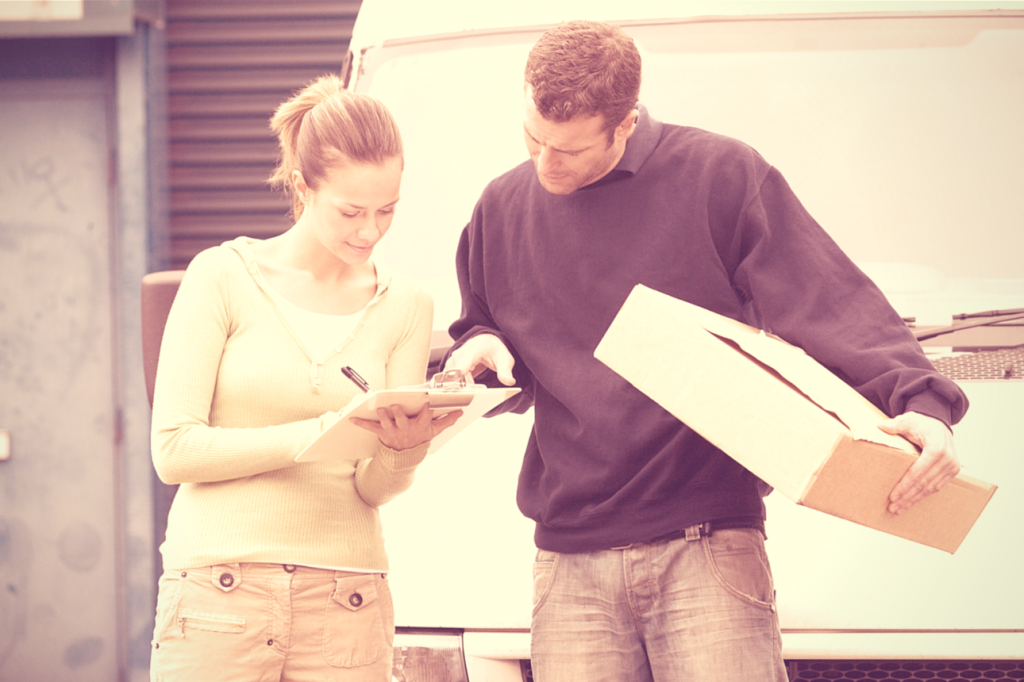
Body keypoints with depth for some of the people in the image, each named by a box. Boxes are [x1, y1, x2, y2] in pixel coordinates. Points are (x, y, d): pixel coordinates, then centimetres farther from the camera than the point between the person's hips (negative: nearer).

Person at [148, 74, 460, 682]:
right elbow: (174, 449, -8)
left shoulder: (405, 306, 6)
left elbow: (373, 489, 6)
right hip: (220, 593, -2)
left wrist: (403, 449, -16)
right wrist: (321, 431, -17)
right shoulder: (223, 277, -1)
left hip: (346, 607, 2)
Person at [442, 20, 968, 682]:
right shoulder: (503, 209, 13)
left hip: (709, 552, -3)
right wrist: (478, 352, 2)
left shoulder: (721, 174, -1)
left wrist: (919, 402, -20)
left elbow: (831, 303, -5)